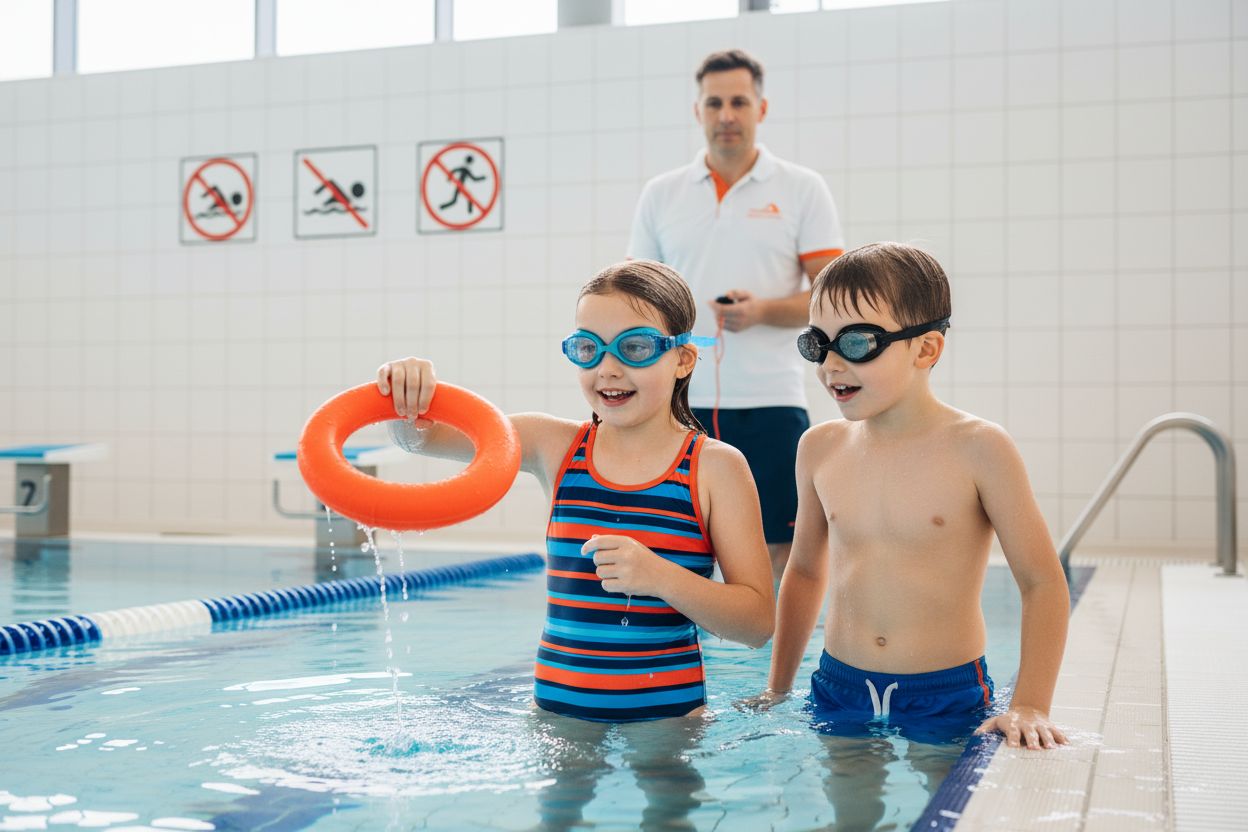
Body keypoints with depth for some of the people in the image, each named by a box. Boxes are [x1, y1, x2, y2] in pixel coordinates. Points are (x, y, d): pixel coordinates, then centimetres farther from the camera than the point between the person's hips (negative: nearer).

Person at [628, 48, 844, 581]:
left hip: (770, 402, -2)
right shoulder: (660, 195, 10)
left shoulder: (802, 190, 4)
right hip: (679, 403, 2)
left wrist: (763, 310, -17)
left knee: (781, 547, -1)